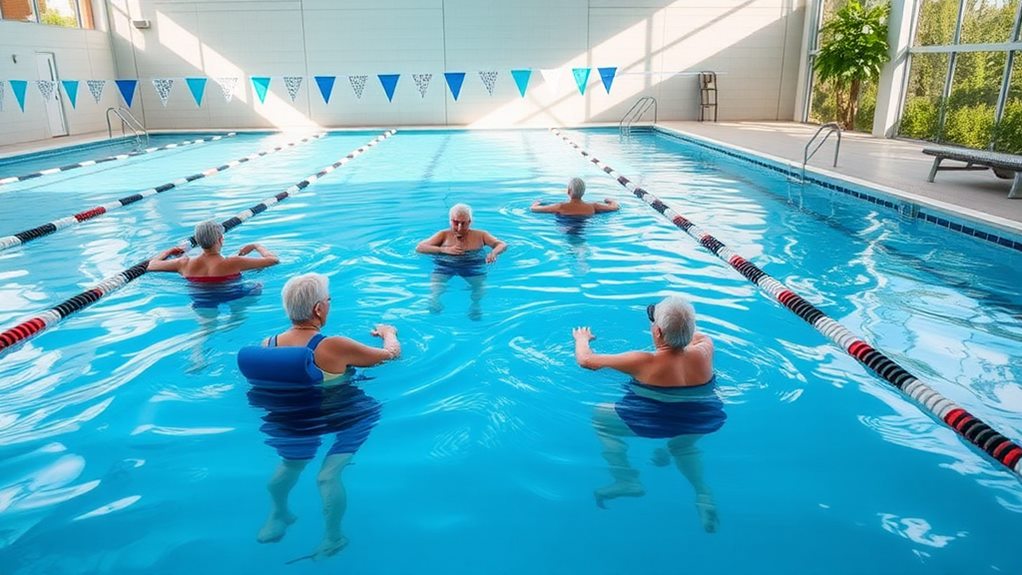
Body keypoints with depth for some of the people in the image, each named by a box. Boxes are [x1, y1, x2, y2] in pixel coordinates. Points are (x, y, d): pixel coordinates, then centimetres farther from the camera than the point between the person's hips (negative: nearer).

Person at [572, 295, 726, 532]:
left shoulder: (644, 363, -20)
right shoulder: (703, 352, -9)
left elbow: (586, 360, -8)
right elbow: (701, 337, 20)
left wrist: (582, 338, 13)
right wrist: (682, 328, 36)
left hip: (655, 423, -5)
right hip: (702, 424, 6)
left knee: (600, 418, 16)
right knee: (682, 446, 39)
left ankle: (626, 480, 6)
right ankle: (703, 493, 18)